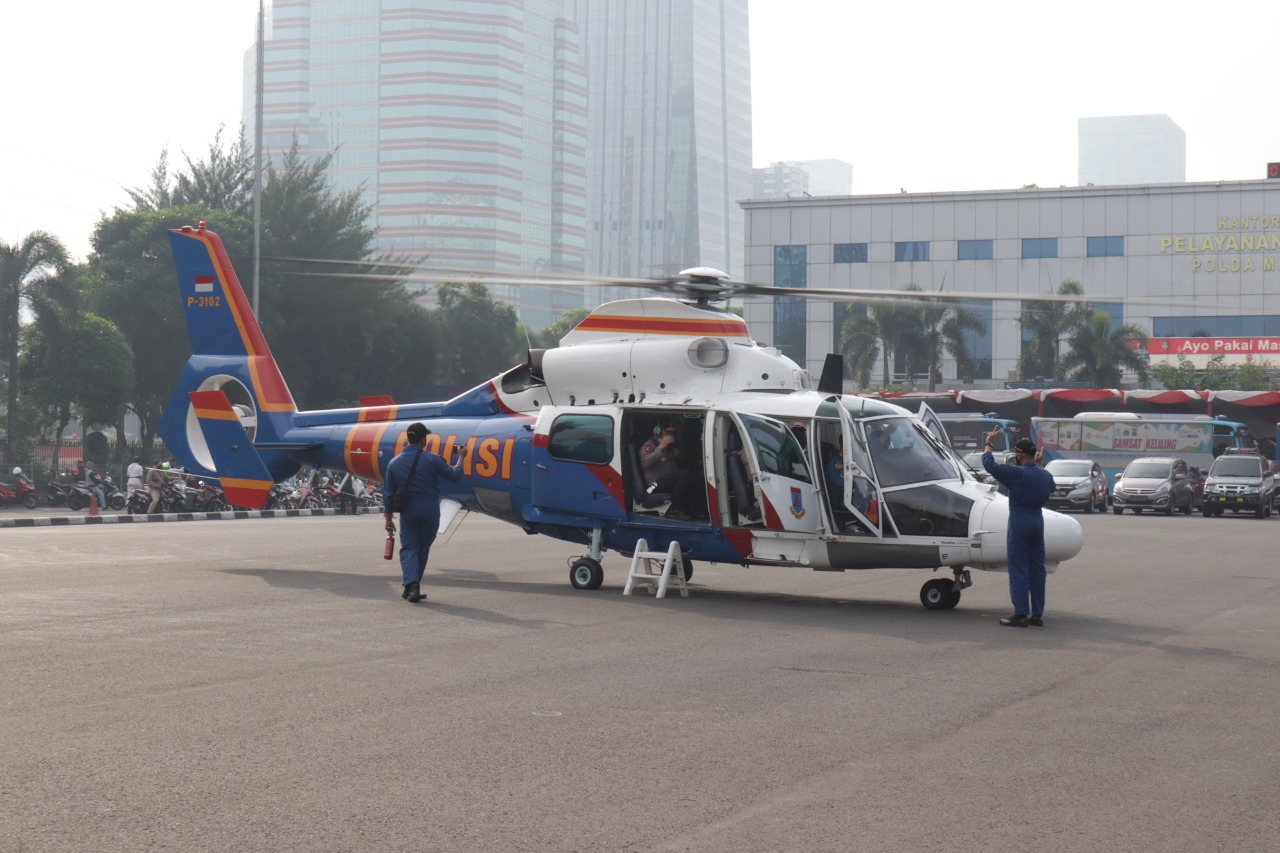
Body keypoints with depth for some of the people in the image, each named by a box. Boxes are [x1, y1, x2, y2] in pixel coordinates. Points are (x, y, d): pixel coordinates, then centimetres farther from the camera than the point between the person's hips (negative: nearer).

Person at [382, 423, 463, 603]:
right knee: (423, 548, 12)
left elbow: (388, 493, 6)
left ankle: (411, 585, -16)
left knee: (409, 548, 5)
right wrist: (461, 458, 15)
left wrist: (388, 518, 14)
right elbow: (454, 476, -2)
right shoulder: (432, 459, -9)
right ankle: (412, 586, 19)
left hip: (408, 512, 1)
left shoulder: (394, 463, 1)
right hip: (430, 511, -1)